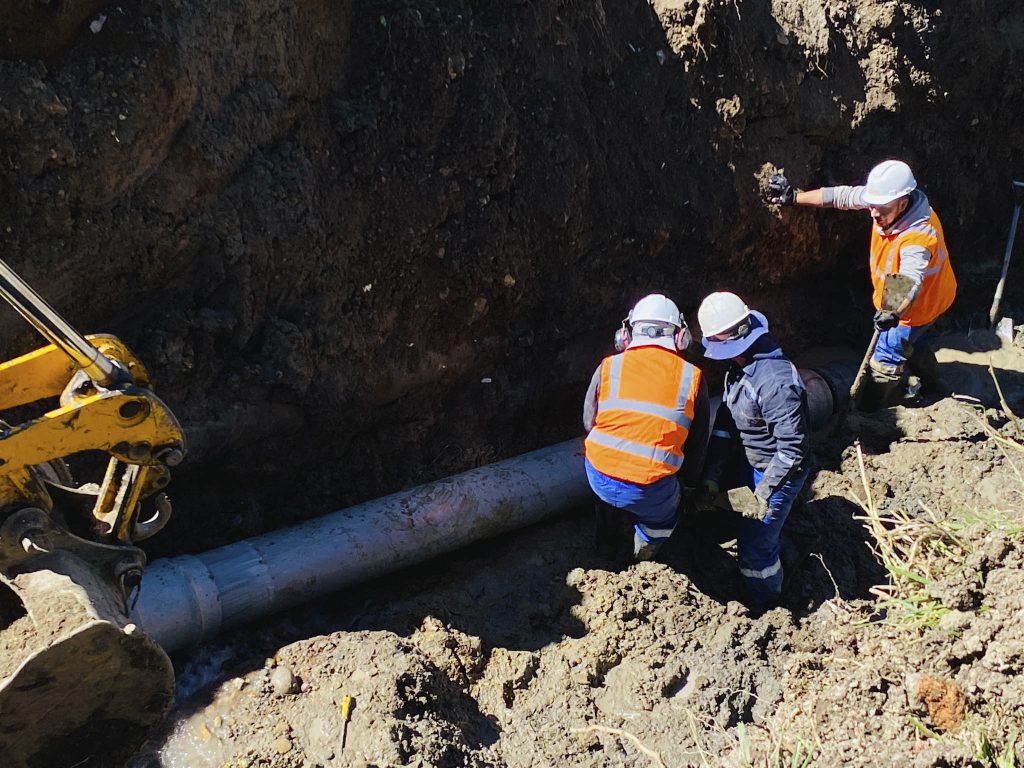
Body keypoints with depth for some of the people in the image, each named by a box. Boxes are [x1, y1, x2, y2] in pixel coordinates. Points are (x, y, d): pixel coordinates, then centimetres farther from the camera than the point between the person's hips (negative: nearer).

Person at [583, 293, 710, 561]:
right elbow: (698, 441, 11)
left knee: (608, 497, 38)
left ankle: (607, 545, 56)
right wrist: (691, 481, 29)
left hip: (599, 477, 2)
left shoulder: (608, 368, 1)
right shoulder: (692, 377, 1)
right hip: (650, 489, -2)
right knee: (662, 518, 32)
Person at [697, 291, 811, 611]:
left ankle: (762, 602, 27)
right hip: (751, 463, 9)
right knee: (746, 529, 25)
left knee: (755, 542, 2)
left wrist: (765, 491, -28)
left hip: (780, 472, -9)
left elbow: (792, 447, -30)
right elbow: (724, 425, 1)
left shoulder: (776, 380, -34)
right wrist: (712, 476, -2)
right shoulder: (738, 367, -4)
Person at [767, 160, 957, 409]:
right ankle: (934, 386, 55)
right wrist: (795, 197, -11)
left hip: (918, 304, -9)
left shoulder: (918, 238, -42)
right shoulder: (885, 199, -20)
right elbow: (842, 196, -12)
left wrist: (895, 313, -71)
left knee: (887, 357, 5)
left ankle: (867, 412, 24)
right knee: (909, 340, 31)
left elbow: (910, 284, -53)